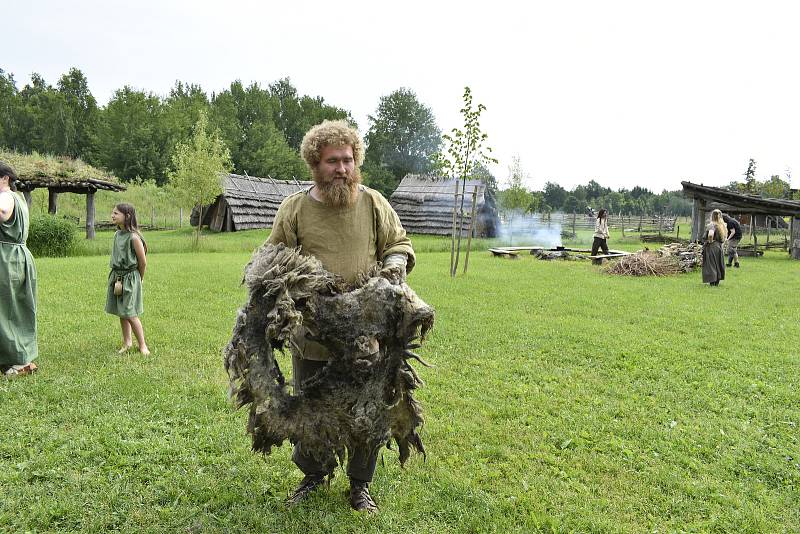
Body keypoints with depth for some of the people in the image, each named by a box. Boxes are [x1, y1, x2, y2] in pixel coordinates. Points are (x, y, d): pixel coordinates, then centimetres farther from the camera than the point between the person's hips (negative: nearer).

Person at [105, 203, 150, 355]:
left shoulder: (133, 237, -17)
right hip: (116, 276, 7)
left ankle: (142, 345, 10)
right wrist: (116, 276, 13)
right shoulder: (117, 234, 5)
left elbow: (143, 262, -11)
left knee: (130, 314, -3)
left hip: (129, 278, -7)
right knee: (121, 312, 12)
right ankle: (127, 342, 25)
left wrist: (138, 280, 2)